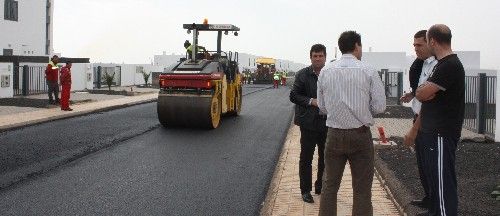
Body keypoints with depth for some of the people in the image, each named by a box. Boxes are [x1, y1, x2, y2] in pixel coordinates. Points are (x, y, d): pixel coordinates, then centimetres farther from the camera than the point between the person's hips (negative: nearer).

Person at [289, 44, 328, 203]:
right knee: (306, 157, 5)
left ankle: (321, 187, 29)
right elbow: (294, 95, -6)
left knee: (325, 157, 13)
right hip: (309, 123, -2)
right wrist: (311, 101, -18)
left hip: (327, 122, 3)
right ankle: (305, 190, 16)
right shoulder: (302, 75, -3)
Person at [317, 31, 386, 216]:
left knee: (329, 186, 14)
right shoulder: (368, 71, -8)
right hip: (360, 135, -2)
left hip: (334, 135, 3)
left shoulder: (325, 72, 1)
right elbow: (379, 107, -7)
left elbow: (322, 106, 6)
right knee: (362, 190, 8)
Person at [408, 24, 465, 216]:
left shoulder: (450, 66, -17)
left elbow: (421, 95, -23)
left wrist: (422, 89, -1)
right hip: (431, 132, 10)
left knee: (443, 180, -5)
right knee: (432, 175, 18)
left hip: (441, 135, -10)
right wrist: (415, 130, 21)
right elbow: (427, 100, 19)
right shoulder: (442, 64, 16)